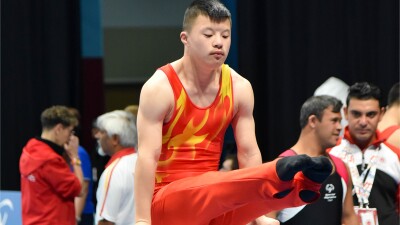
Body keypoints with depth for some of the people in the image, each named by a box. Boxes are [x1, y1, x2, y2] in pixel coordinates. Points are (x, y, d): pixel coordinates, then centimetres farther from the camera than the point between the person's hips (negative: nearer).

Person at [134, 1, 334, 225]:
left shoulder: (239, 88, 3)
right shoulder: (159, 88, -12)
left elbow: (248, 151, 5)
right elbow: (147, 156, -17)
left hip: (213, 205, 6)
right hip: (166, 200, -6)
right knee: (209, 189, -40)